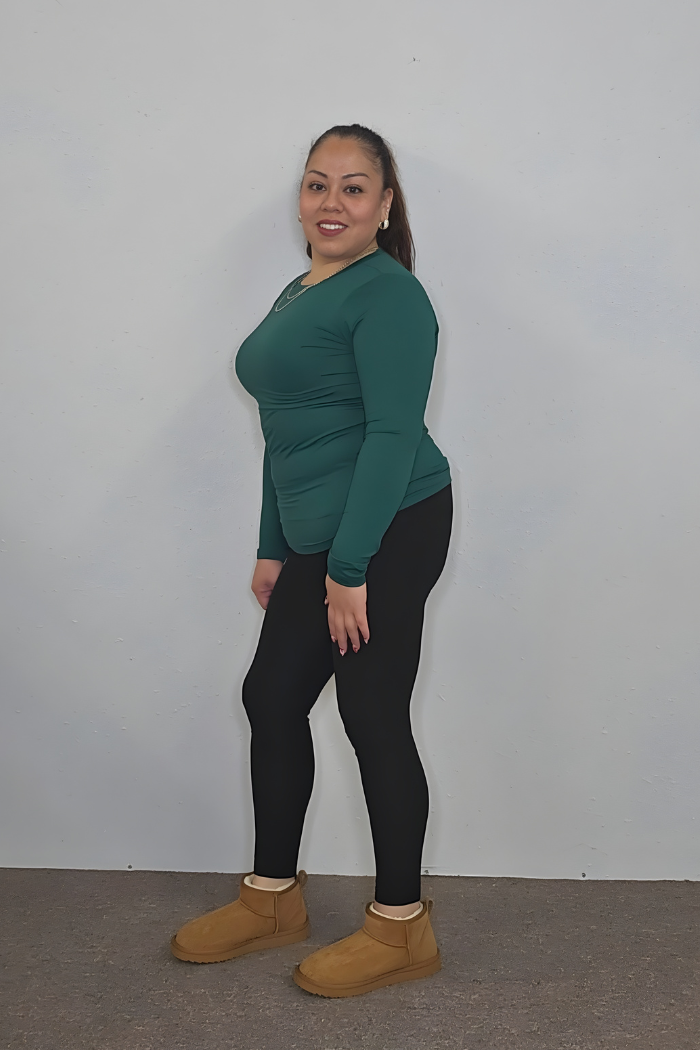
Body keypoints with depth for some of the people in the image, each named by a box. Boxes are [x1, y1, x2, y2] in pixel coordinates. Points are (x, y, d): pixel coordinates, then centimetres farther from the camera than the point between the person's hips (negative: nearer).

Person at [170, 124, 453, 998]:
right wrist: (274, 548, 19)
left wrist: (350, 568, -20)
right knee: (272, 697, 13)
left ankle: (400, 931, 14)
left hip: (388, 533, -9)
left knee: (372, 716, -2)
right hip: (317, 539, 10)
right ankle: (272, 899, 29)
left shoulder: (387, 295, -11)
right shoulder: (298, 295, 17)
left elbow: (392, 434, -18)